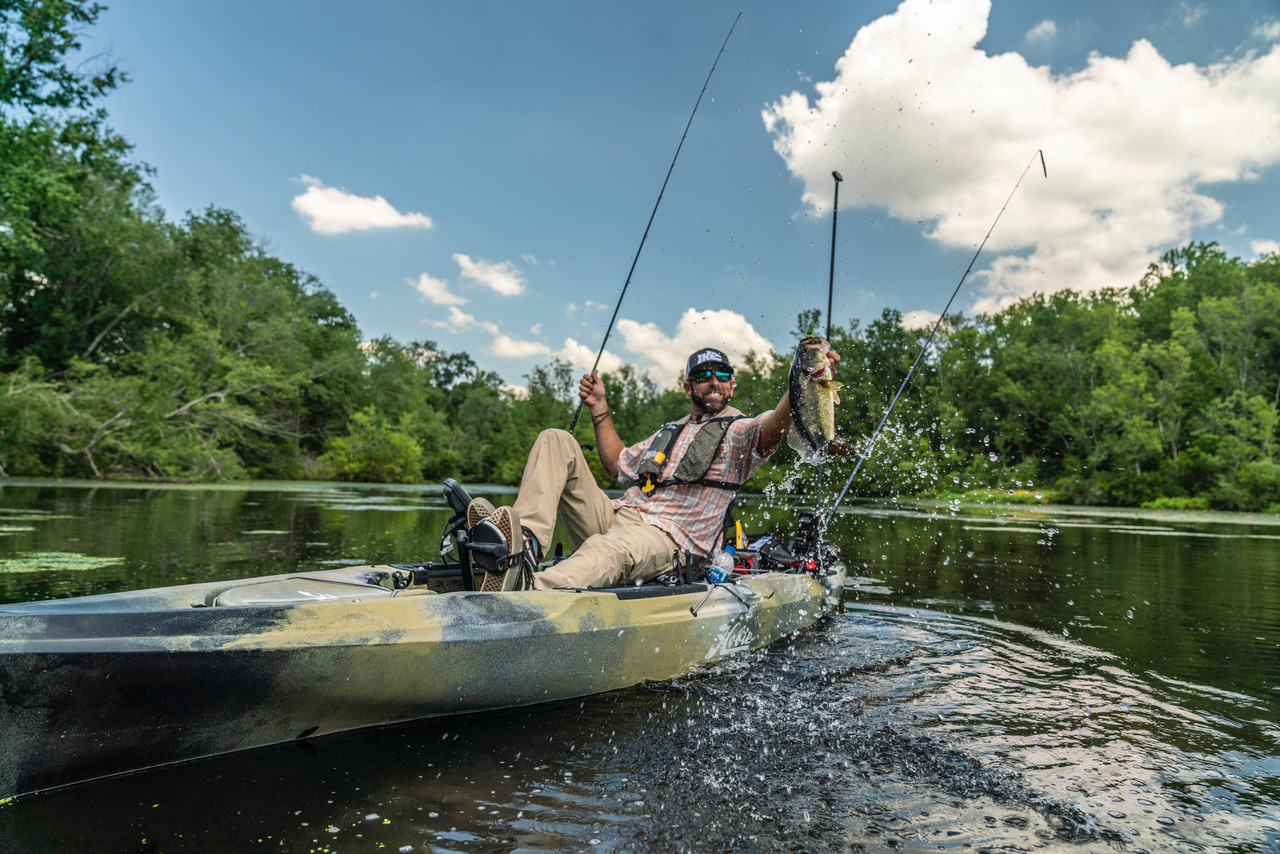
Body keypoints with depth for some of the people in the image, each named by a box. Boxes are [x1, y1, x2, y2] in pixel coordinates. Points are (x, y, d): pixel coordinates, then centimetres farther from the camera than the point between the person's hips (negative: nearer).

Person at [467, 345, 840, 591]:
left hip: (663, 538, -6)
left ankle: (528, 590, -71)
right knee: (556, 441, -6)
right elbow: (618, 464, 39)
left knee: (612, 549, -41)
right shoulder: (668, 433, 30)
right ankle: (525, 542, -32)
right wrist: (600, 411, 32)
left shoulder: (739, 432, 8)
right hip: (614, 515, 7)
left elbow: (776, 424, -16)